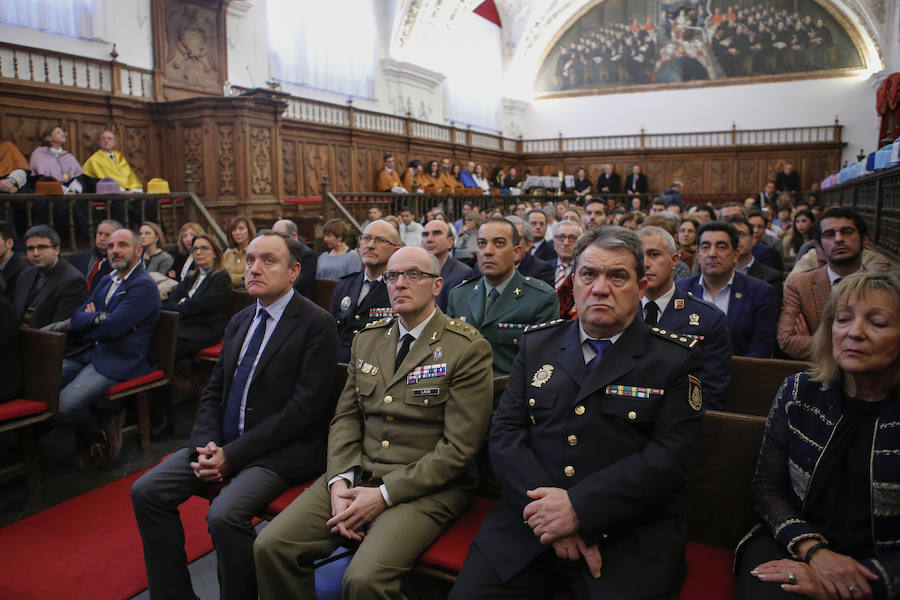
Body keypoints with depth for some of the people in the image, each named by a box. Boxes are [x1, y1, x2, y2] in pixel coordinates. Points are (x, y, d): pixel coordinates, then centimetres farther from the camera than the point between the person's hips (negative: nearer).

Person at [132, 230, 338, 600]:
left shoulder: (317, 325, -11)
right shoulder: (239, 322, 13)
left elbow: (304, 407, -17)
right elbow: (213, 392, 14)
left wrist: (232, 455, -17)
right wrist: (206, 446, -6)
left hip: (280, 450, -7)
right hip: (222, 443, 8)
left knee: (225, 515, -28)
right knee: (146, 491, -5)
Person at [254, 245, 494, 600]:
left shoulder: (468, 348, -8)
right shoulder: (367, 339, 12)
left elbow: (459, 447, -12)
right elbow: (346, 417, 11)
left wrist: (385, 495, -16)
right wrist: (339, 481, -7)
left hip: (425, 487, -5)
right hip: (357, 474, 6)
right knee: (270, 546, -11)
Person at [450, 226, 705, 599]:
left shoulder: (676, 361, 2)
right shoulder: (537, 344, 10)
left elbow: (669, 457, -8)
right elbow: (505, 432, 3)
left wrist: (579, 508, -18)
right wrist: (550, 509, -13)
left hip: (629, 537, -1)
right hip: (529, 523, 2)